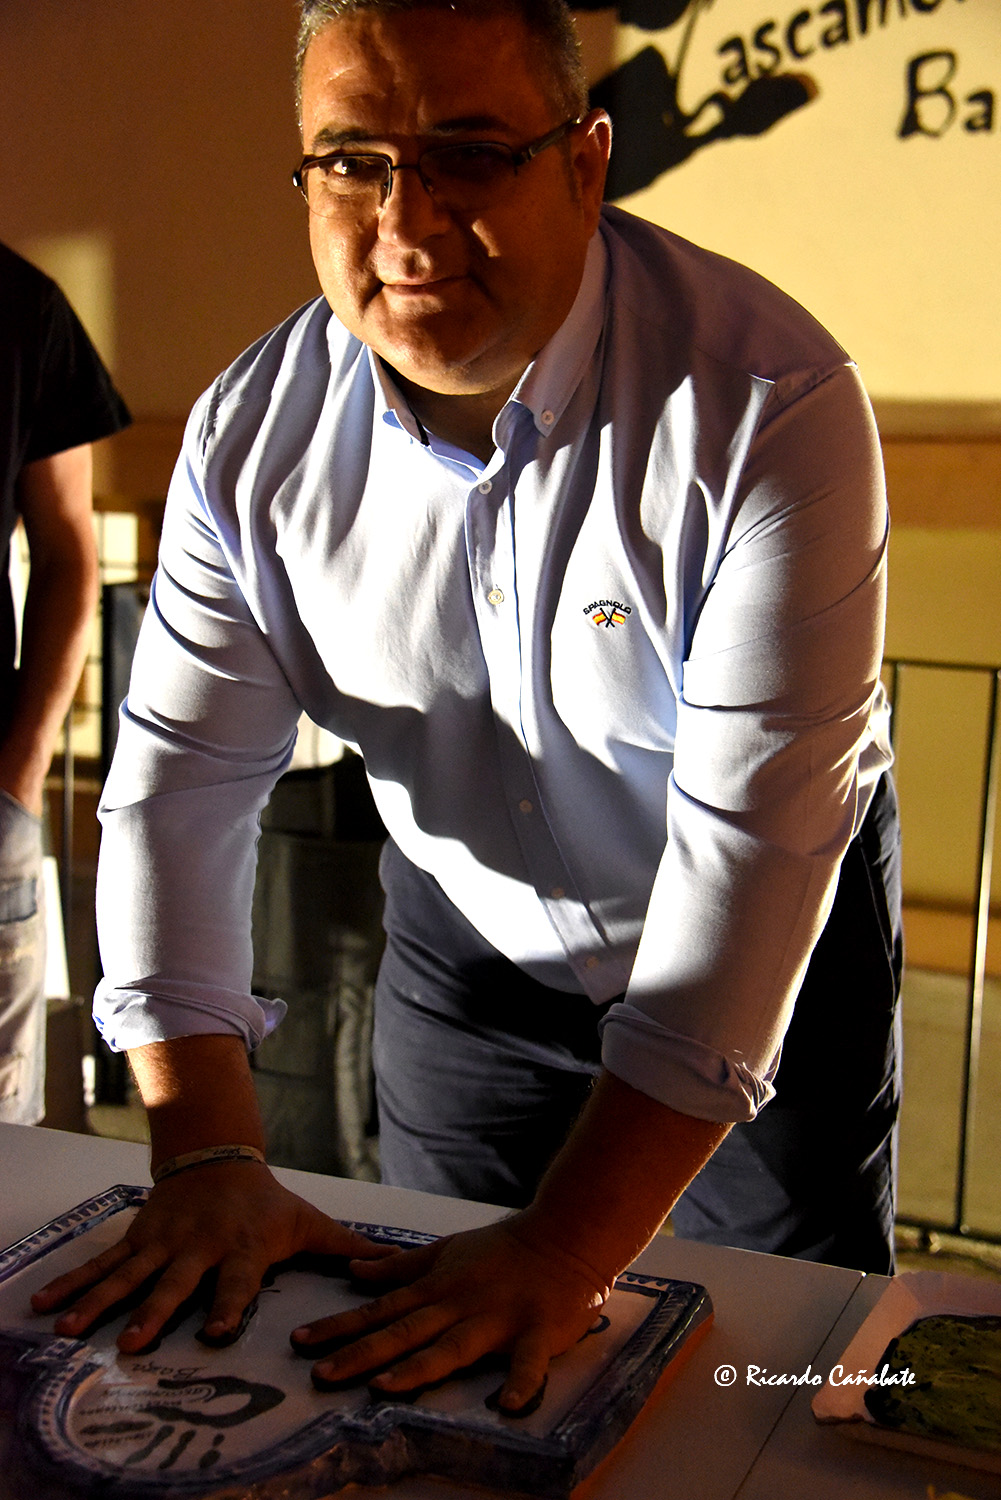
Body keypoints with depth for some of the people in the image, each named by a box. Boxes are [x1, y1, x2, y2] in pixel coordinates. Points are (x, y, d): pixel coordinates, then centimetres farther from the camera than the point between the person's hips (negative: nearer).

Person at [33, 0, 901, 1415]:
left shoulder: (770, 401, -29)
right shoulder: (255, 435, -15)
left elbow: (753, 836, -33)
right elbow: (181, 776, -15)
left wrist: (569, 1245, -36)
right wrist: (207, 1156, -26)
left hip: (773, 955, -3)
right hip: (465, 945, 4)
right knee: (432, 1362, 17)